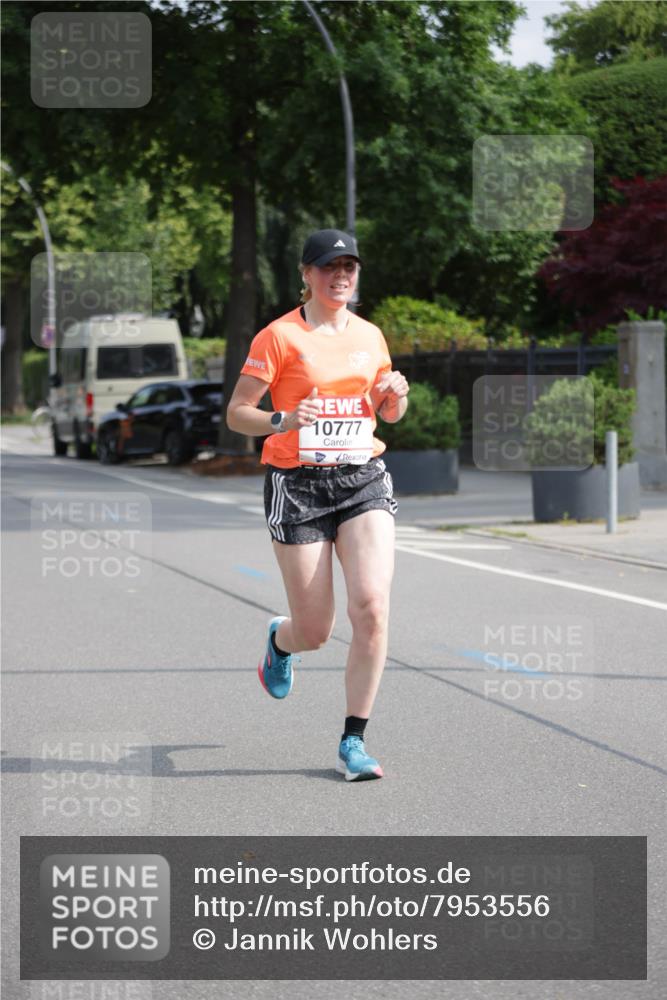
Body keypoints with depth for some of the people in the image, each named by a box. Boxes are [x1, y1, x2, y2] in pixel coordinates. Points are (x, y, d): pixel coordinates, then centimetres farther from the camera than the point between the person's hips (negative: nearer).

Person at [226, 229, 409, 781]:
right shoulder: (280, 336, -4)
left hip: (364, 479, 3)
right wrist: (282, 420, -23)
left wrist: (395, 396, 0)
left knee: (372, 606, -17)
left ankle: (354, 741, -6)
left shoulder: (370, 335, 11)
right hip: (298, 485, -3)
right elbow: (236, 413, -4)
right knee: (315, 631, 0)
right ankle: (280, 640, 40)